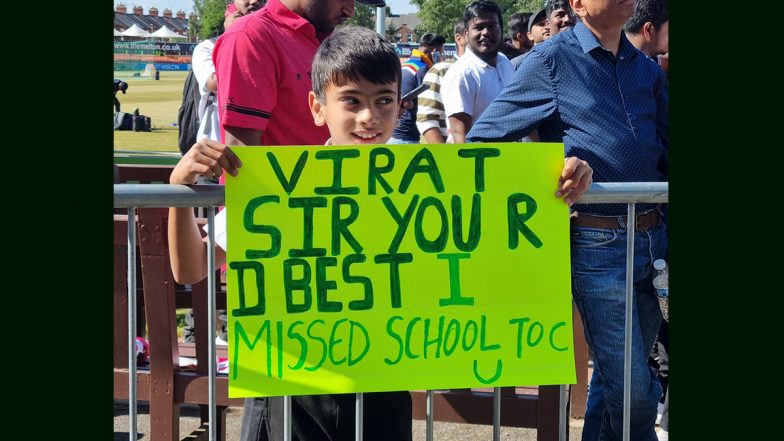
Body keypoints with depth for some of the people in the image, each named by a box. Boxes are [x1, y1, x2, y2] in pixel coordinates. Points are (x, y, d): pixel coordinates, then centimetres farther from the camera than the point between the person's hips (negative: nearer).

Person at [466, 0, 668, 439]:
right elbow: (481, 140, -2)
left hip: (653, 238, 5)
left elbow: (665, 150, 18)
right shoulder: (552, 59, -3)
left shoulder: (648, 68, 13)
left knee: (618, 377, 16)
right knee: (633, 392, -5)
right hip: (597, 245, -5)